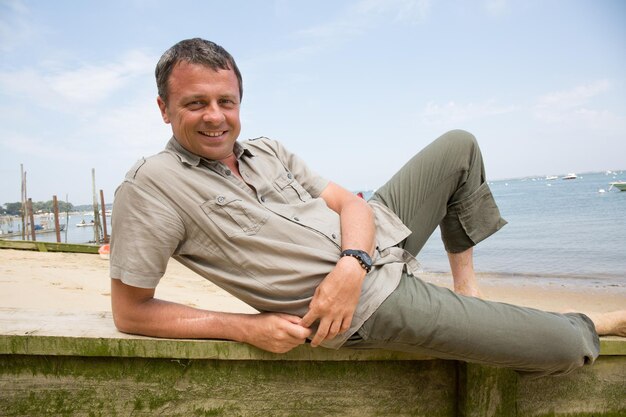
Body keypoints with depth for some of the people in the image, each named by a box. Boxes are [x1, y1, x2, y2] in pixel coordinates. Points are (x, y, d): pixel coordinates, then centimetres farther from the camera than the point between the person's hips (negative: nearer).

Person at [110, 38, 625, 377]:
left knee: (459, 145, 19)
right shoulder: (152, 185, -12)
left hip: (373, 234, 8)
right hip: (370, 300, -7)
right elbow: (130, 311, -11)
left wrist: (351, 263, -21)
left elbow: (349, 201, 2)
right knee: (565, 350, -8)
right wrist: (248, 328, -18)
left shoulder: (268, 151, 6)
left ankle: (466, 286, 17)